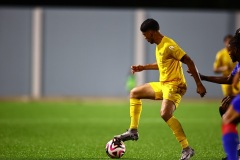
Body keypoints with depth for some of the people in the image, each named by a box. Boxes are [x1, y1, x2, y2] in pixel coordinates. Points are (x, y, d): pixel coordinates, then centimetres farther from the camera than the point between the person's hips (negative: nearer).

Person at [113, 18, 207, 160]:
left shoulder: (169, 46, -20)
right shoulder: (159, 46, 10)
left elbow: (189, 62, -21)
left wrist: (199, 84, -23)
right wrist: (143, 67, 28)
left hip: (174, 85, -10)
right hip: (163, 84, 10)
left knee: (165, 114, -31)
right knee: (134, 93, 18)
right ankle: (133, 131, 19)